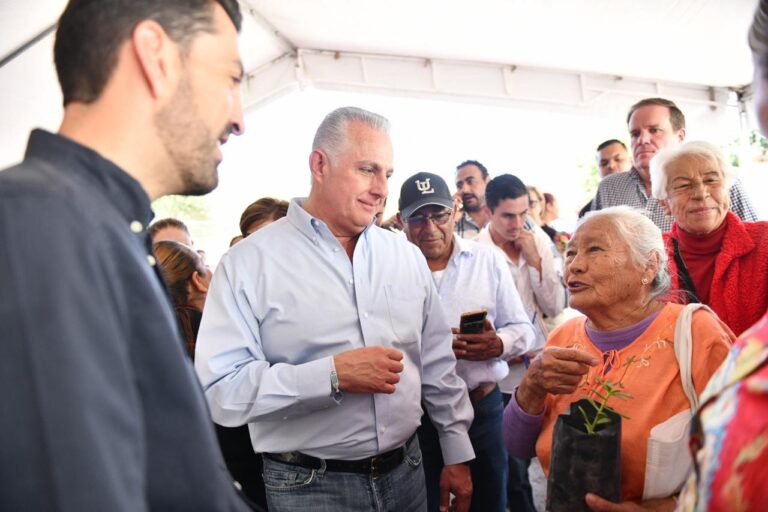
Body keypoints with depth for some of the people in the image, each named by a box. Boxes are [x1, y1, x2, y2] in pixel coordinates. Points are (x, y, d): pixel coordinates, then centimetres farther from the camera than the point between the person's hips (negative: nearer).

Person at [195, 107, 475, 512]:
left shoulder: (407, 256, 4)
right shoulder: (249, 263, -12)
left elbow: (437, 365, 10)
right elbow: (219, 389, -19)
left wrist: (458, 453, 10)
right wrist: (333, 374, -25)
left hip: (406, 471, 5)